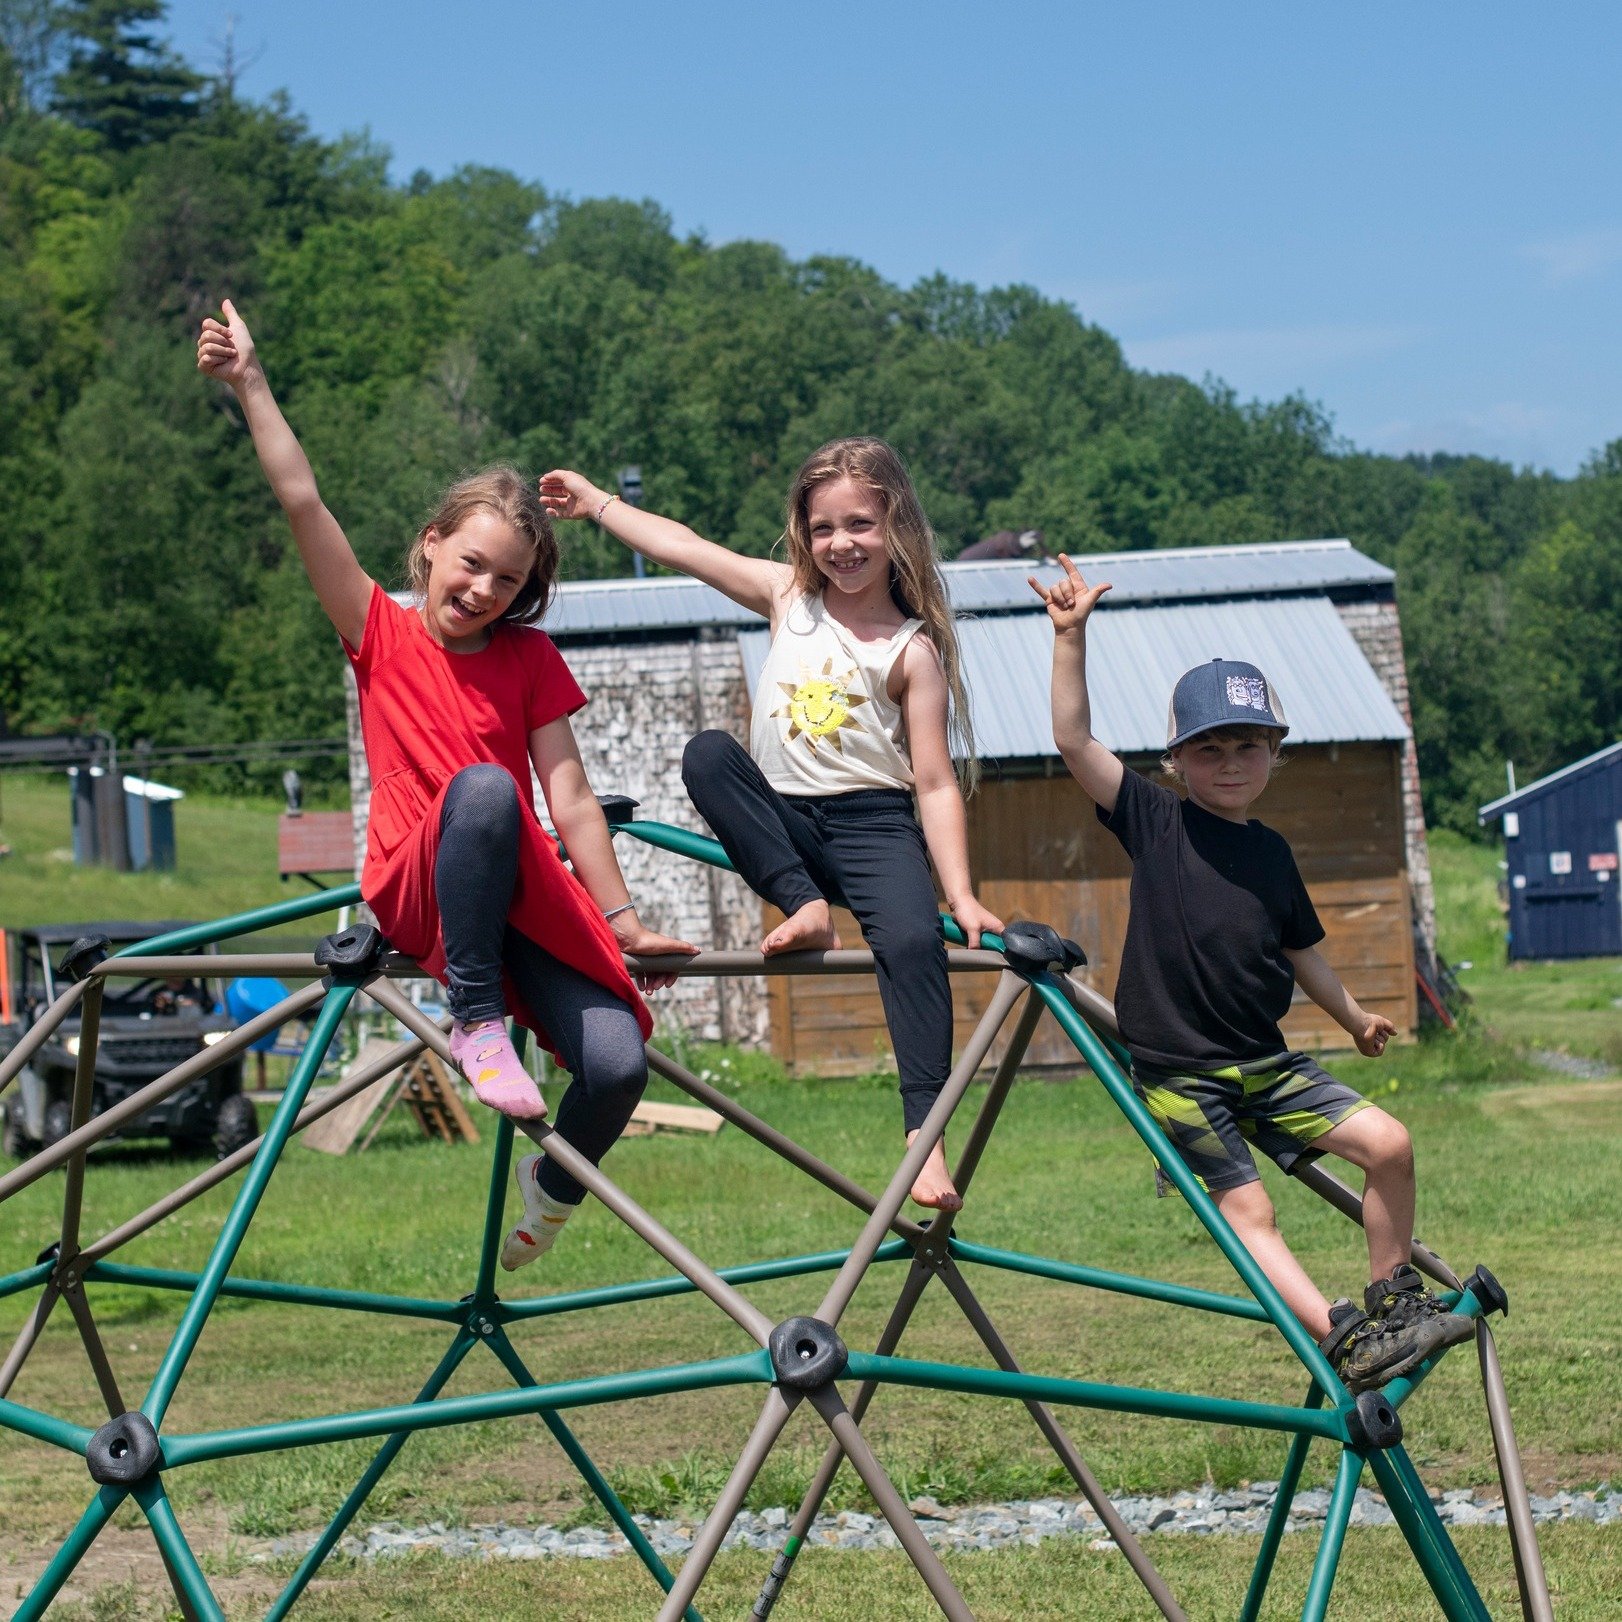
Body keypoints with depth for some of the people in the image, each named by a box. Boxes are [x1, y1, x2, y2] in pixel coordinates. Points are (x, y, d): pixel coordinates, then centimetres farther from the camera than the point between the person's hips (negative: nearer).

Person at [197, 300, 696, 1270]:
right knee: (481, 786, -37)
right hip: (416, 893, -3)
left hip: (526, 897, 3)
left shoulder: (530, 661, 8)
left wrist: (624, 923, -2)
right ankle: (477, 1021, -31)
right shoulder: (383, 635, 4)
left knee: (617, 1064, -21)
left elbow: (570, 802, 4)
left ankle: (553, 1187, 14)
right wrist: (250, 386, -11)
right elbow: (302, 500, -4)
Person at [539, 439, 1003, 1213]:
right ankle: (806, 909, -23)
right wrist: (598, 503, 19)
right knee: (707, 753, -24)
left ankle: (924, 1133, -33)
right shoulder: (788, 598, 10)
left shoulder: (912, 649, -2)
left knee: (913, 940, -31)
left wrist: (962, 894, -15)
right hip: (779, 822, 4)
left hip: (871, 825, -3)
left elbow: (935, 784, -6)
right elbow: (683, 546, 17)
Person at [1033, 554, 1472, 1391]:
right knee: (1246, 1210, -12)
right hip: (1177, 1072, -4)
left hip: (1264, 1062, 4)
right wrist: (1070, 638, -21)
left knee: (1388, 1142, -6)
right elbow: (1074, 740, -13)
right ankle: (1340, 1336, -15)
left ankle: (1394, 1298, 9)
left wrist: (1353, 1017, 33)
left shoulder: (1271, 852, 9)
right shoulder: (1155, 823, -3)